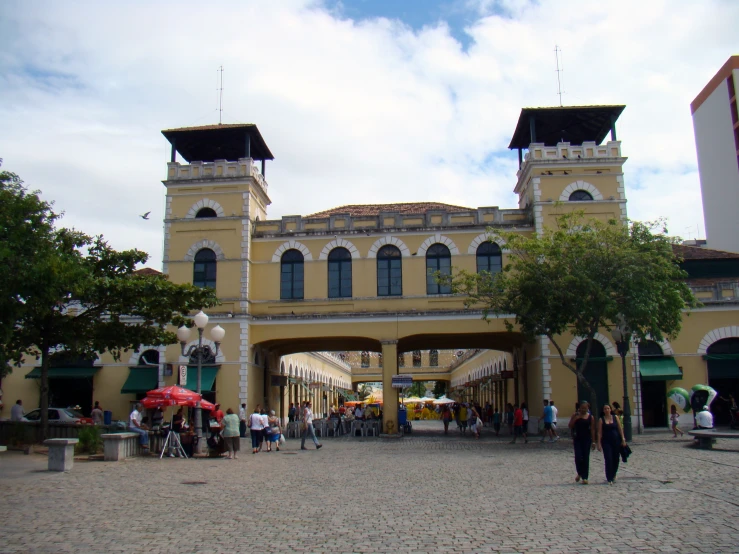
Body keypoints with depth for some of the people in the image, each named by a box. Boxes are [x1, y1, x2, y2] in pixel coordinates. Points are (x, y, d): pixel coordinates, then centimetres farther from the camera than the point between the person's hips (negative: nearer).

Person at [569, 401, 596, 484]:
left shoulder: (590, 417, 2)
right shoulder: (575, 415, 0)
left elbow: (592, 429, 3)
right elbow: (570, 426, -4)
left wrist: (593, 441, 1)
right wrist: (575, 418, -17)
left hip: (587, 439, 1)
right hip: (577, 439, -1)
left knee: (586, 458, 1)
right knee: (578, 457, -8)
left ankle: (584, 477, 8)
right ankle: (579, 473, 17)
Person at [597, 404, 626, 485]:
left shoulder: (615, 417, 5)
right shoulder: (601, 419, 0)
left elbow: (620, 429, 6)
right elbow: (599, 432, -2)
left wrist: (623, 439, -1)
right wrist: (599, 444, -6)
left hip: (616, 440, 2)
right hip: (606, 442, -2)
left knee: (616, 459, 9)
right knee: (608, 460, -8)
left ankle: (613, 475, 34)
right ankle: (609, 479, -3)